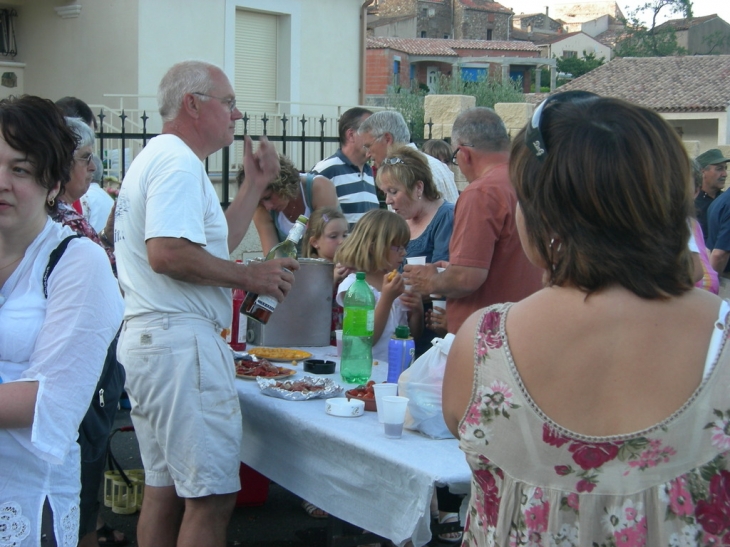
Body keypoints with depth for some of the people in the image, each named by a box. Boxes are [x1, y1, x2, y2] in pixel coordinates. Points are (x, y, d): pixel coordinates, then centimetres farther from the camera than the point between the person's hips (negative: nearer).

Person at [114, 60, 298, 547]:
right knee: (211, 497, -7)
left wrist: (255, 185, 21)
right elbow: (167, 253, -26)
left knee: (165, 489, 15)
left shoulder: (158, 158, 22)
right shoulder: (179, 163, -12)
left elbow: (213, 245, 25)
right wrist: (251, 276, -17)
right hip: (180, 342, -11)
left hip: (146, 339, 11)